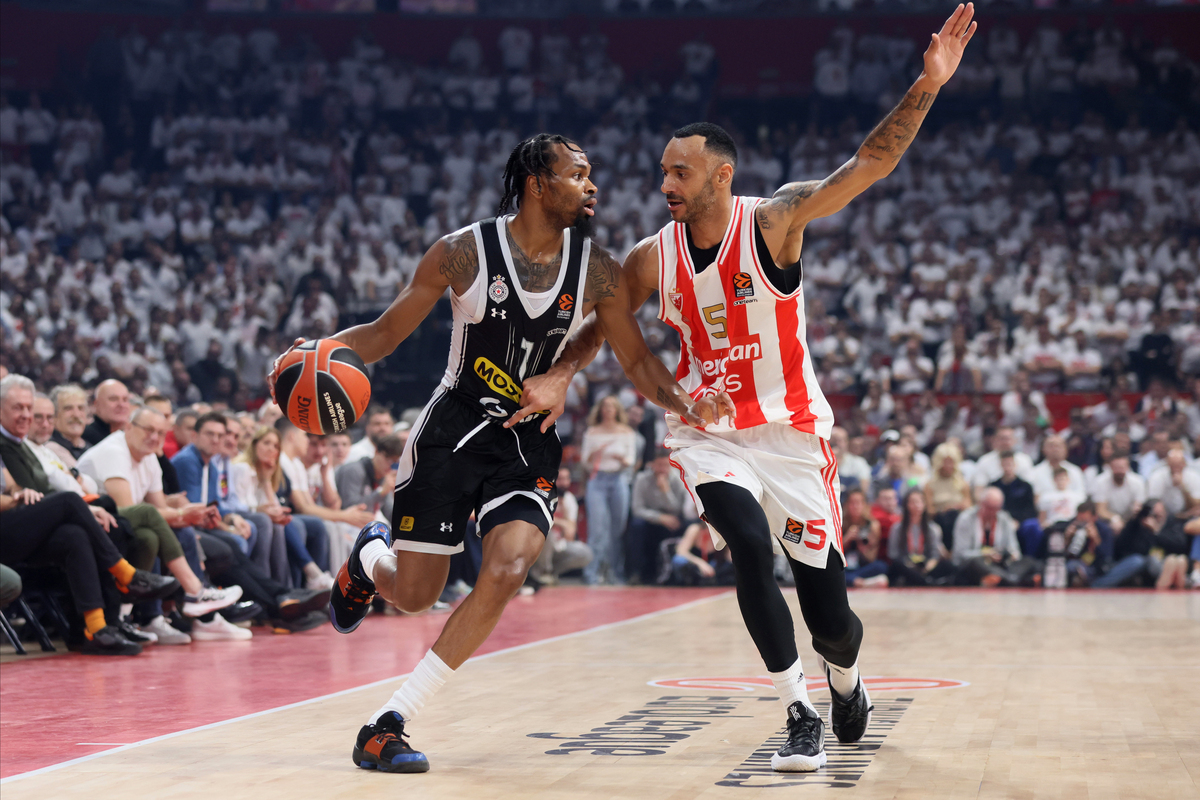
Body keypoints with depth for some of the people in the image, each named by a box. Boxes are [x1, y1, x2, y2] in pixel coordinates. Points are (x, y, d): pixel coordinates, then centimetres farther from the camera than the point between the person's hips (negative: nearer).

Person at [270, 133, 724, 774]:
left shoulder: (596, 270, -4)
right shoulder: (464, 252, -11)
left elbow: (637, 360, 3)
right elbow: (385, 334, -4)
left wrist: (682, 402, -17)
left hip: (529, 440, 2)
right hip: (453, 430, -2)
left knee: (505, 574, -22)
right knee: (412, 595, 1)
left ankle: (387, 724, -12)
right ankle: (370, 555, 43)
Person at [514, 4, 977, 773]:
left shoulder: (774, 221, -14)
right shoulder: (654, 257, -4)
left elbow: (870, 165, -23)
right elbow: (601, 326, 11)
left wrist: (926, 87, -34)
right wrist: (561, 376, -8)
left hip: (792, 432, -2)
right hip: (710, 433, 2)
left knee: (828, 610, 0)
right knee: (752, 550, -25)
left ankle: (846, 679, 38)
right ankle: (801, 717, -10)